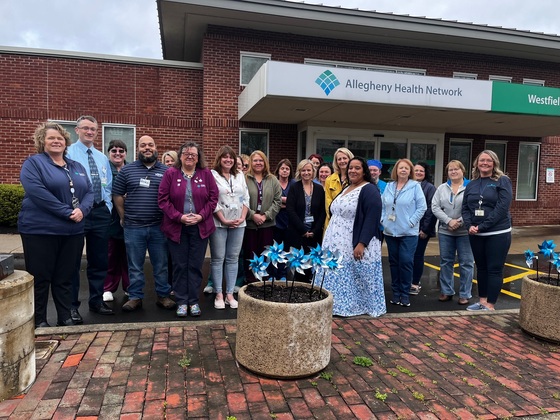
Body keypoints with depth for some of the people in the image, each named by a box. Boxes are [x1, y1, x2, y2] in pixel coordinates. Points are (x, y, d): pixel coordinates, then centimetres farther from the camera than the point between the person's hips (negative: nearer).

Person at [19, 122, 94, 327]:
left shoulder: (77, 167, 15)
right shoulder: (33, 163, -2)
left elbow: (89, 192, 8)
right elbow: (37, 192, -17)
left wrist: (82, 210, -13)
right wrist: (67, 212, -20)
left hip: (72, 231, 5)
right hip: (40, 230, -5)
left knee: (65, 277, 11)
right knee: (40, 277, 4)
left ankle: (65, 318, 21)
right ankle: (39, 321, 17)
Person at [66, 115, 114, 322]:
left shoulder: (102, 158, 15)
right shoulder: (68, 153, -3)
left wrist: (107, 206, 7)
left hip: (101, 212, 6)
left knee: (100, 260, 11)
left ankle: (97, 301, 25)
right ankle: (72, 305, 15)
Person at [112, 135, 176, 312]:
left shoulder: (166, 171, 4)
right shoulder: (127, 170, 5)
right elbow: (117, 195, 8)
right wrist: (124, 218, 6)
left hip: (159, 227, 0)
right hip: (133, 227, 0)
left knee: (161, 265, 8)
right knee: (135, 266, 9)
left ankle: (163, 296, 21)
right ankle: (135, 297, 21)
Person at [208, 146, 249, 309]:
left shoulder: (240, 175, 12)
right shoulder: (212, 175, -3)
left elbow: (246, 198, 9)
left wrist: (242, 218, -4)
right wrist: (224, 220, -12)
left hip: (239, 223, 4)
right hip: (219, 223, -4)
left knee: (233, 259, 7)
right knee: (218, 258, 2)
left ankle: (230, 294, 13)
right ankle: (219, 295, 10)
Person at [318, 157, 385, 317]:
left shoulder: (369, 190, -11)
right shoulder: (346, 188, 16)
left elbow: (372, 219, -19)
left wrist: (361, 244, -25)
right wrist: (330, 238, 18)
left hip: (354, 246, -8)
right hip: (339, 245, 8)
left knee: (354, 280, 0)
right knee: (339, 278, 12)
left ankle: (356, 306, 15)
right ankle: (339, 305, 22)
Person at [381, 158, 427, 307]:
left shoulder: (415, 186, -2)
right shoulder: (389, 186, 10)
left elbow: (422, 207, -5)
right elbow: (382, 205, 13)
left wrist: (411, 222, -11)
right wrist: (382, 219, 1)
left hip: (408, 232, -4)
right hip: (390, 231, 4)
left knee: (406, 262, -6)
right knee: (394, 262, 10)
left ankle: (405, 293, 7)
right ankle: (395, 292, 20)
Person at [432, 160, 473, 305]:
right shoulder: (442, 188, 8)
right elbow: (435, 207, 0)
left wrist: (460, 222, -16)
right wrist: (449, 221, -12)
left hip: (465, 232, -3)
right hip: (445, 231, 4)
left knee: (466, 263, 3)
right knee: (446, 262, 11)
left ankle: (465, 294, 14)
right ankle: (447, 291, 23)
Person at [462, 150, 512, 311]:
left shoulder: (502, 181, -4)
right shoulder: (471, 184, 10)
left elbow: (502, 207, -14)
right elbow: (465, 207, 8)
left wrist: (482, 226, -18)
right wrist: (469, 225, -10)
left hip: (498, 234, -5)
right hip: (475, 234, 5)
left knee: (494, 269, 1)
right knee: (481, 268, 14)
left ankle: (490, 305, 7)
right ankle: (482, 301, 26)